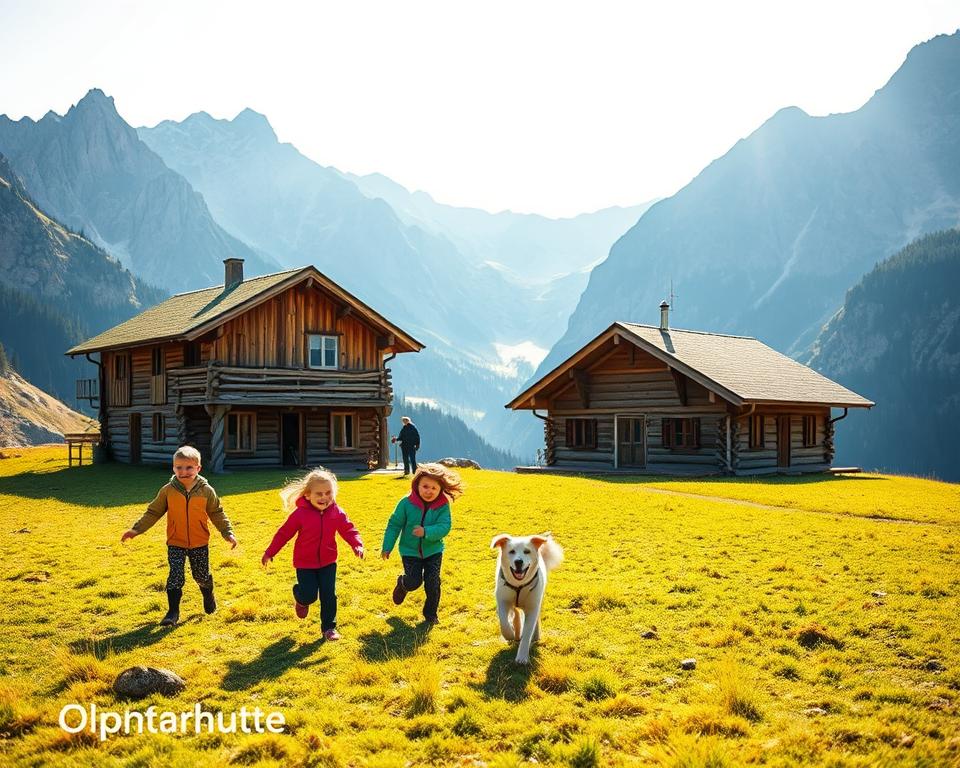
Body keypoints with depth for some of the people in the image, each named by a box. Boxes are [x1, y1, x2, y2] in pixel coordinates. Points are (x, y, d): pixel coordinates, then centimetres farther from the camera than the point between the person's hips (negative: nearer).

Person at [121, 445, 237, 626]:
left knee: (202, 575, 13)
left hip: (199, 544, 0)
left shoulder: (206, 491, -8)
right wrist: (136, 529, -7)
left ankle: (208, 595, 44)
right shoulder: (168, 491, -8)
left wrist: (228, 533, -6)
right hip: (175, 543, 0)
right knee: (175, 576, -9)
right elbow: (153, 512, 0)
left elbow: (217, 514, 1)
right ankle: (173, 611, 2)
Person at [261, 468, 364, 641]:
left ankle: (329, 627, 18)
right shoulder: (300, 514, -15)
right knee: (309, 595, -7)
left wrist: (357, 545, -22)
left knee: (329, 595, 1)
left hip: (328, 563, 2)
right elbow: (284, 533, -7)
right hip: (305, 563, -2)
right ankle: (301, 600, 32)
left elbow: (349, 530, -2)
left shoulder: (337, 513, -8)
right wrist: (270, 553, -3)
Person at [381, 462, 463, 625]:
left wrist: (426, 532, -40)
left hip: (433, 550, 1)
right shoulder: (407, 503, -15)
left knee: (433, 583, -1)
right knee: (414, 582, -3)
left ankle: (431, 613, 21)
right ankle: (402, 584, 34)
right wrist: (387, 547, -3)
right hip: (410, 550, -1)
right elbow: (394, 524, -6)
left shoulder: (443, 506, -15)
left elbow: (444, 527, -24)